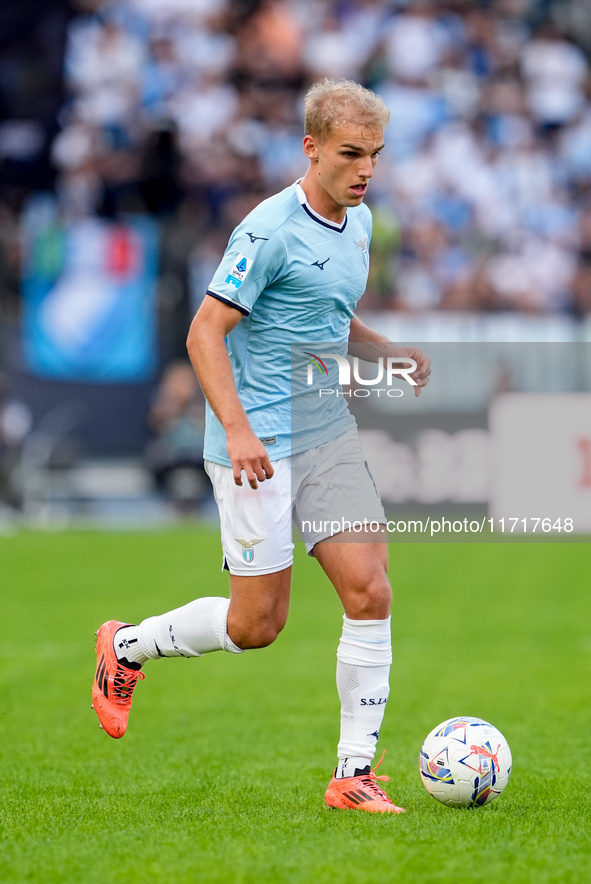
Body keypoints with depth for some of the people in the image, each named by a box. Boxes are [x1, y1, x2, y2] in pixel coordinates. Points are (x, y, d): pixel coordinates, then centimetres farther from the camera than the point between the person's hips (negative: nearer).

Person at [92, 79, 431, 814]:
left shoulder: (358, 223, 10)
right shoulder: (271, 230, -16)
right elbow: (205, 334, -16)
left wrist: (389, 352, 8)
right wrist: (237, 429, -27)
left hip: (329, 435, 7)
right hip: (260, 446, -7)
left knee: (370, 594, -5)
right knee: (257, 624, -3)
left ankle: (354, 774, 1)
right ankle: (126, 648, 24)